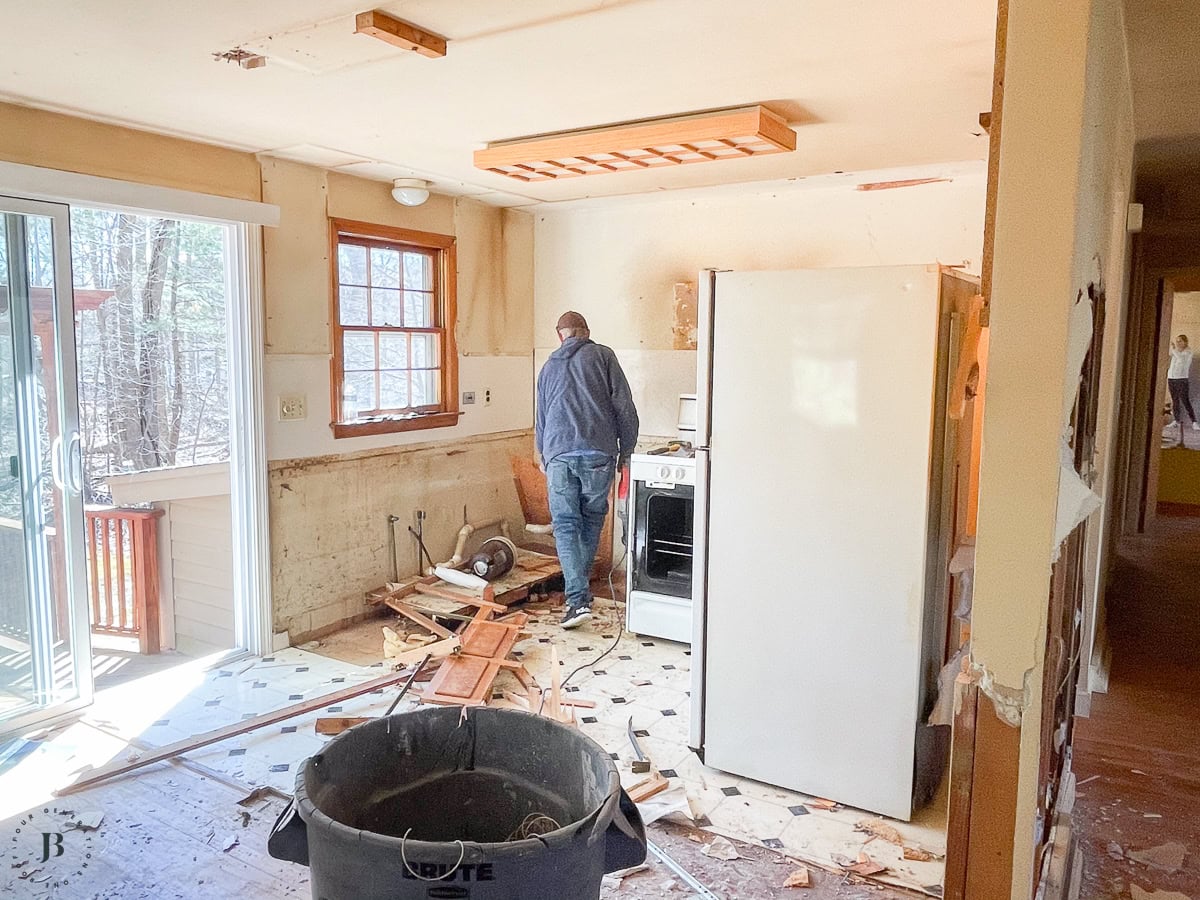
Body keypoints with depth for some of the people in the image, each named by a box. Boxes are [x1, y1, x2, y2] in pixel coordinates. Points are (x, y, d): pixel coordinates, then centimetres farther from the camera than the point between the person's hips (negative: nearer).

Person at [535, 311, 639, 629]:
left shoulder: (548, 367, 20)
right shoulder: (603, 355, 8)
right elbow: (624, 407, 1)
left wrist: (545, 459, 39)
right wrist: (626, 452, 9)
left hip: (558, 454, 1)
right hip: (598, 453, -1)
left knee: (565, 524, 2)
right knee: (592, 518, 16)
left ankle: (578, 599, -9)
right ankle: (581, 588, 25)